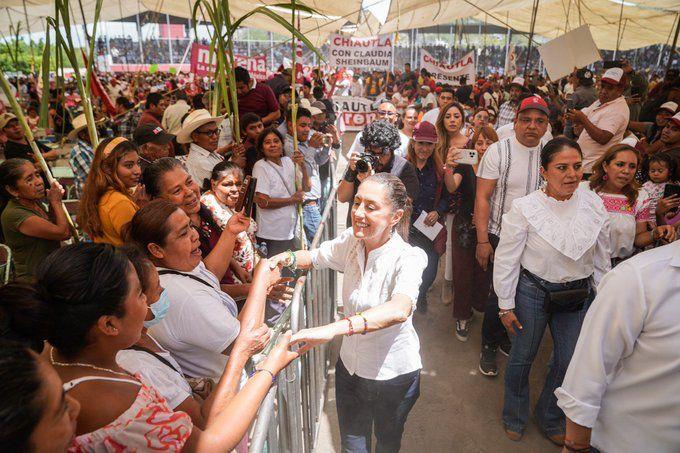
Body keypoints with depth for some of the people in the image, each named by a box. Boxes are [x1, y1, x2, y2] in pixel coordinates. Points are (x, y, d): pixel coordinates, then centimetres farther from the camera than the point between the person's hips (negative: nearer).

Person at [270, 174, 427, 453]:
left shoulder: (408, 258, -28)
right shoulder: (351, 241, -12)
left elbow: (399, 310, -47)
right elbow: (314, 257, 5)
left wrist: (333, 329, -58)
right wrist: (287, 258, -17)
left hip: (394, 375, -3)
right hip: (350, 366, 4)